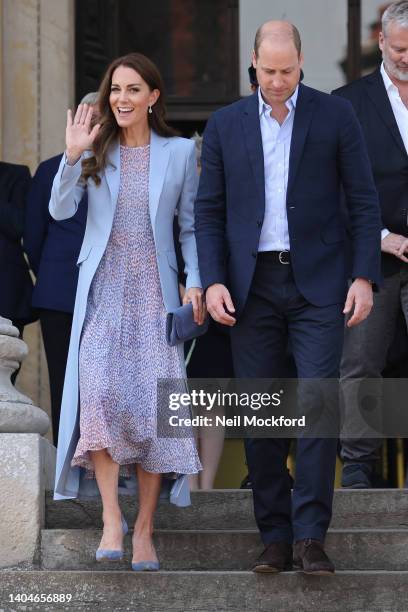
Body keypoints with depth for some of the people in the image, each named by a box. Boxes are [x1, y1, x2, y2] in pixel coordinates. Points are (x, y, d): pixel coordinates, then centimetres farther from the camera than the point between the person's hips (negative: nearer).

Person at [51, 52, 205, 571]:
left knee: (154, 404, -5)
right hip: (103, 293, 0)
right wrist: (72, 157, -16)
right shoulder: (95, 150, 6)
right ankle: (111, 518, -16)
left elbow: (190, 226, 8)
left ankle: (144, 529, 2)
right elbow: (60, 211, -3)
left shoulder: (179, 152, 5)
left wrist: (195, 282, -3)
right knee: (99, 392, -19)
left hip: (154, 295, 0)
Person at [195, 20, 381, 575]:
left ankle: (310, 536, -8)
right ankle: (275, 536, 10)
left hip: (317, 283, -2)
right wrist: (212, 281, -4)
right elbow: (208, 211, 8)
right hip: (252, 287, 2)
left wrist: (364, 276, -6)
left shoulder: (336, 116, 3)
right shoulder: (225, 125, 8)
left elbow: (364, 201, 3)